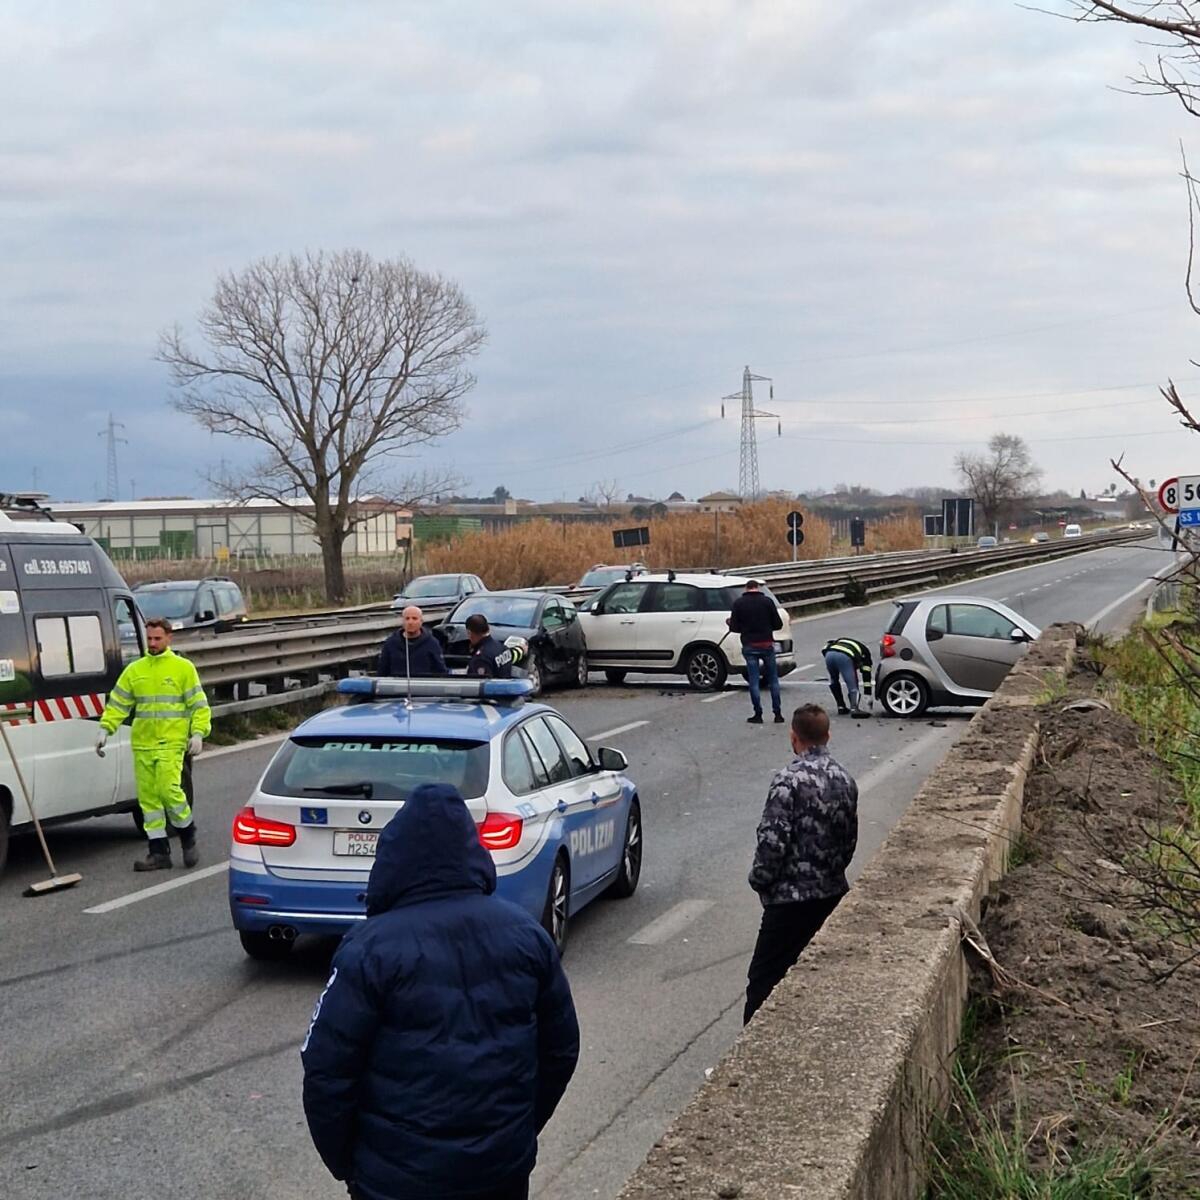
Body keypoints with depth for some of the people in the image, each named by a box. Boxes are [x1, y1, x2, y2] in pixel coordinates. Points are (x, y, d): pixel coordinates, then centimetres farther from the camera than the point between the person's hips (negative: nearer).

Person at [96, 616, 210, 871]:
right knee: (148, 797, 3)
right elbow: (117, 703, 14)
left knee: (168, 790, -17)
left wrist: (198, 733, -10)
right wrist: (105, 729, 1)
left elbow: (199, 705, 2)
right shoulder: (134, 670, 12)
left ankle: (188, 836, 7)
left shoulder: (183, 668, 3)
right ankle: (159, 852, 9)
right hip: (142, 745, 4)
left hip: (171, 743, -4)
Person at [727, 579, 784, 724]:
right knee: (773, 680, 9)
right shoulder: (767, 601, -2)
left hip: (749, 646, 0)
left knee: (754, 681, 5)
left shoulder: (738, 603, -1)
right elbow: (778, 624, -1)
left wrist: (729, 623, 19)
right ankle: (778, 713, 8)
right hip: (767, 644, 0)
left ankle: (758, 714, 5)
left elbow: (734, 627, -3)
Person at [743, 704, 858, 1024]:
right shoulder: (845, 780, 6)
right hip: (834, 893, 8)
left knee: (764, 981, -2)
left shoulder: (790, 781, -18)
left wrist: (759, 880, -4)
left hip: (792, 897, -7)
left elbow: (772, 842, -20)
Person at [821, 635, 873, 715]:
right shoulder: (865, 651, 31)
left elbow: (824, 650, 26)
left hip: (829, 654, 4)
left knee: (834, 680, 27)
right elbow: (866, 674, 25)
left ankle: (841, 707, 25)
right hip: (844, 657, -4)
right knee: (852, 685, 3)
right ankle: (854, 708, -15)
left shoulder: (841, 640, 43)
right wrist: (868, 694, 26)